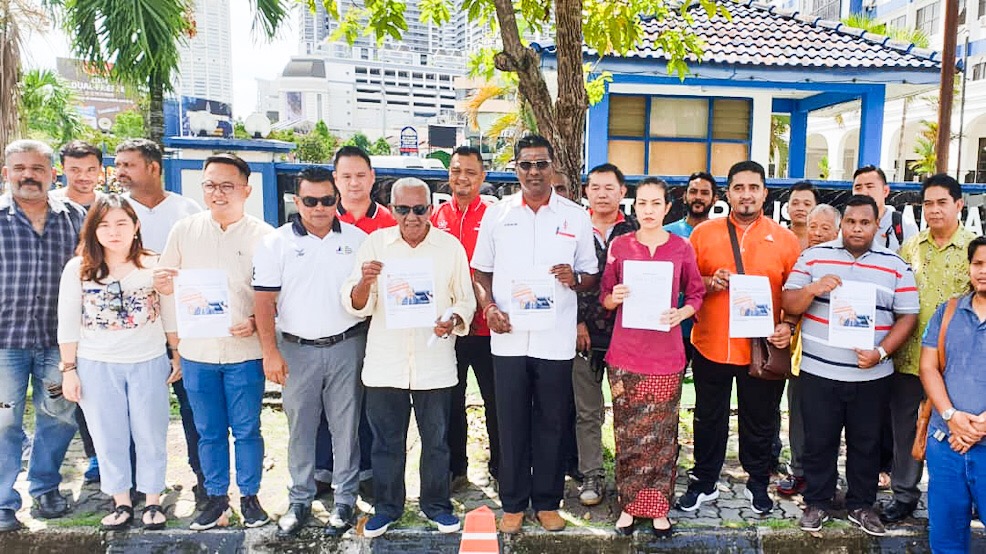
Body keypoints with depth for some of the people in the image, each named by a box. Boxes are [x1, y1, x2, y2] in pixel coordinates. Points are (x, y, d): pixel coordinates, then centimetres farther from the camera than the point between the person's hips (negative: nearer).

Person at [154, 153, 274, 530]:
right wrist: (162, 284, -13)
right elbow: (166, 285, 10)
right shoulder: (184, 230, 4)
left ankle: (249, 497, 25)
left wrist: (255, 322, -18)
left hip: (244, 350, -2)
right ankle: (216, 498, 29)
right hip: (196, 350, 2)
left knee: (246, 430, 8)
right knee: (208, 431, 13)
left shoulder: (262, 235, -3)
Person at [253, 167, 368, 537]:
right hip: (298, 350, 0)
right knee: (300, 427, 9)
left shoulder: (357, 239, 3)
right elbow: (264, 301, -3)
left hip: (347, 346, 0)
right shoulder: (275, 243, -1)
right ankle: (300, 501, 25)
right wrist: (270, 353, -9)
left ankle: (345, 500, 21)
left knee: (346, 426, 7)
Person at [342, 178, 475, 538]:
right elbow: (356, 306, 0)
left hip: (435, 362, 0)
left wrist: (454, 319, -16)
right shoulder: (375, 243, 1)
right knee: (387, 440, 12)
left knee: (436, 440, 11)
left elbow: (465, 300, 6)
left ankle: (437, 505, 30)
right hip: (384, 363, 1)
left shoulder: (451, 246, 0)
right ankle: (386, 507, 30)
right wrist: (364, 281, -21)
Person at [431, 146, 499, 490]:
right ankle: (455, 469, 29)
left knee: (494, 400, 9)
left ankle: (500, 468, 26)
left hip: (485, 326, -3)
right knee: (451, 400, 13)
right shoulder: (438, 217, 6)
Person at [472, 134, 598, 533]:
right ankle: (513, 503, 23)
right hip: (508, 337, 1)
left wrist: (574, 279, -15)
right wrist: (488, 308, -7)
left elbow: (591, 276, 8)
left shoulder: (576, 216, 4)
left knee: (551, 425, 8)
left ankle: (547, 502, 25)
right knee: (511, 424, 8)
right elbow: (481, 271, 10)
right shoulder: (497, 214, 7)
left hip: (556, 339, 0)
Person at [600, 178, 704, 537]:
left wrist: (681, 314, -11)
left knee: (662, 436, 6)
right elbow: (604, 296, 7)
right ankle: (629, 504, 22)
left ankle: (658, 508, 21)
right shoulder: (619, 245, 1)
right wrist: (614, 298, -15)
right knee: (627, 435, 7)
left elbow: (696, 294, 8)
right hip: (624, 355, 0)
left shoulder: (681, 249, 1)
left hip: (666, 357, 0)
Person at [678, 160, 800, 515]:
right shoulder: (704, 232, 1)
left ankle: (758, 484, 35)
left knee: (760, 422, 14)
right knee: (709, 418, 14)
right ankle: (704, 483, 30)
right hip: (711, 346, 1)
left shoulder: (784, 239, 1)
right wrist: (710, 283, -14)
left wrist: (789, 326, -13)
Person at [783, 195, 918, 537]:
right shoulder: (813, 257, 2)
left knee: (866, 443, 13)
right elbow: (789, 305, 0)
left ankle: (861, 505, 30)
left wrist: (881, 353, -12)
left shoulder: (895, 265, 4)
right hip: (818, 371, -1)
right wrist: (813, 289, -21)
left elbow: (907, 316, 2)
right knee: (818, 441, 8)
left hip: (872, 375, 1)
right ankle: (817, 503, 24)